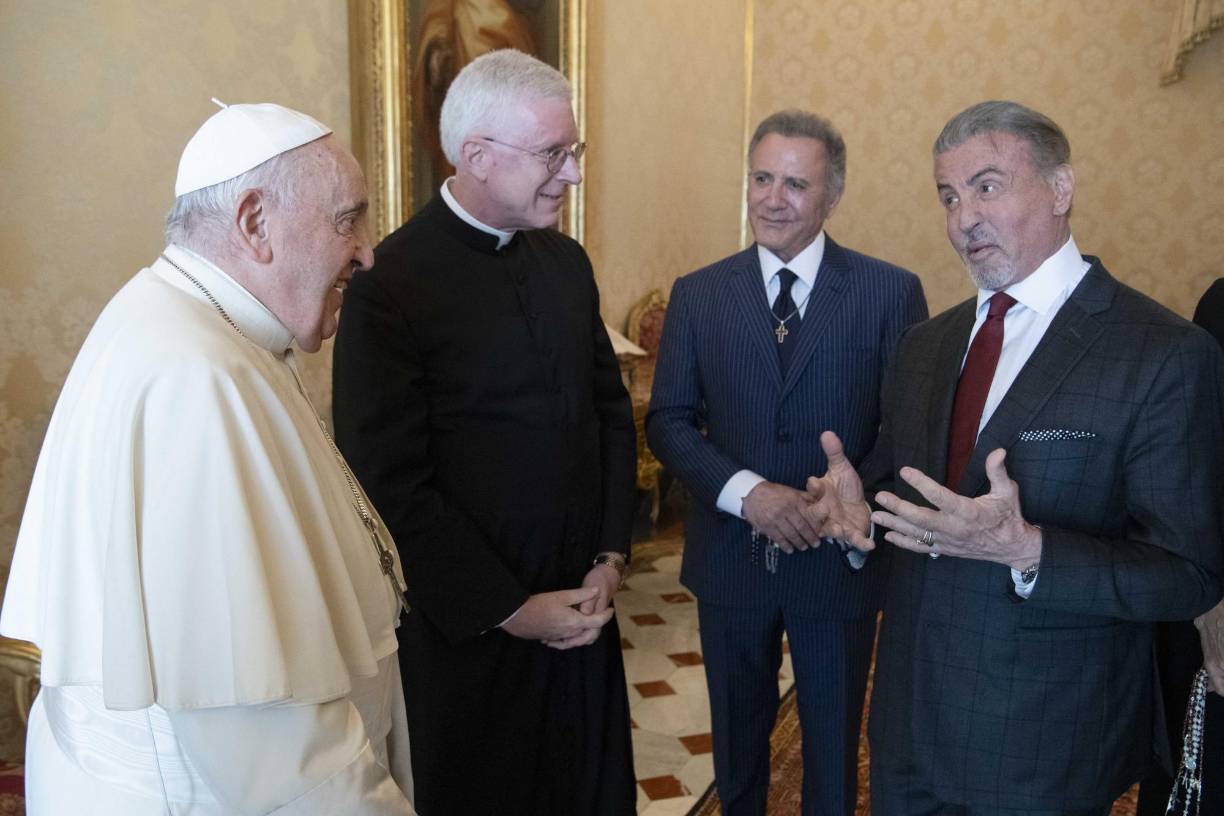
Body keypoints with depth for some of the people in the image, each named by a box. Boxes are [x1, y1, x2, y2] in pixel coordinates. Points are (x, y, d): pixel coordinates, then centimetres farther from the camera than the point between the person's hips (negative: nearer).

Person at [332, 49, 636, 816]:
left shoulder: (567, 261, 5)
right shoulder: (391, 281, -16)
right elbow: (391, 484, -17)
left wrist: (611, 558, 0)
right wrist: (510, 609, -13)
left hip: (582, 607, 6)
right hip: (471, 627, -5)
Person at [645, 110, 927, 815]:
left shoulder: (891, 293, -7)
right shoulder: (698, 295, -1)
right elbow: (668, 421, -2)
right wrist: (747, 492, -18)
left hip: (840, 558, -1)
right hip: (730, 559, 2)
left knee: (834, 743, 19)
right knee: (736, 739, 22)